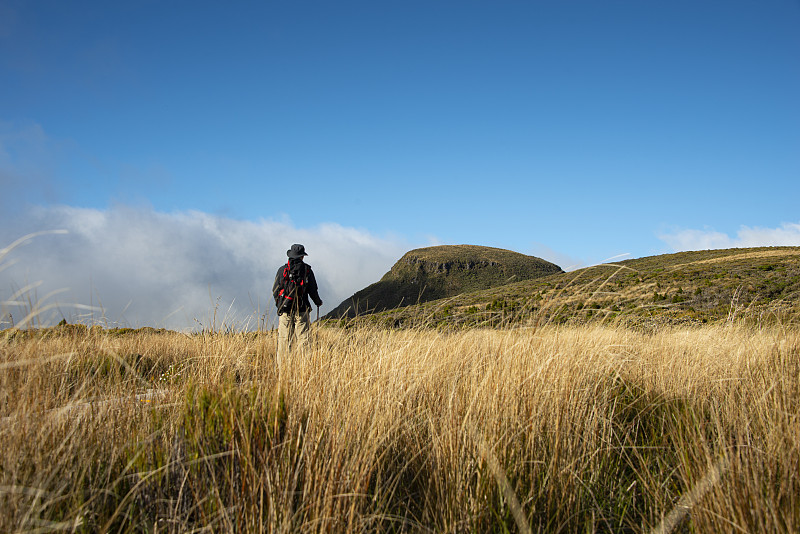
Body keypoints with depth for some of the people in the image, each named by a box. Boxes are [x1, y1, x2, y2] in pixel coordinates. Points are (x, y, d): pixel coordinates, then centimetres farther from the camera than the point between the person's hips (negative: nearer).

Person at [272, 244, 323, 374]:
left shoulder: (282, 270, 4)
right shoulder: (307, 270, 0)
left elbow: (275, 290, 6)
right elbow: (313, 290, 1)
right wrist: (318, 302, 20)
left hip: (285, 310, 2)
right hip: (301, 310, -1)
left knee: (284, 340, 4)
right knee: (303, 339, 1)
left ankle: (282, 371, 3)